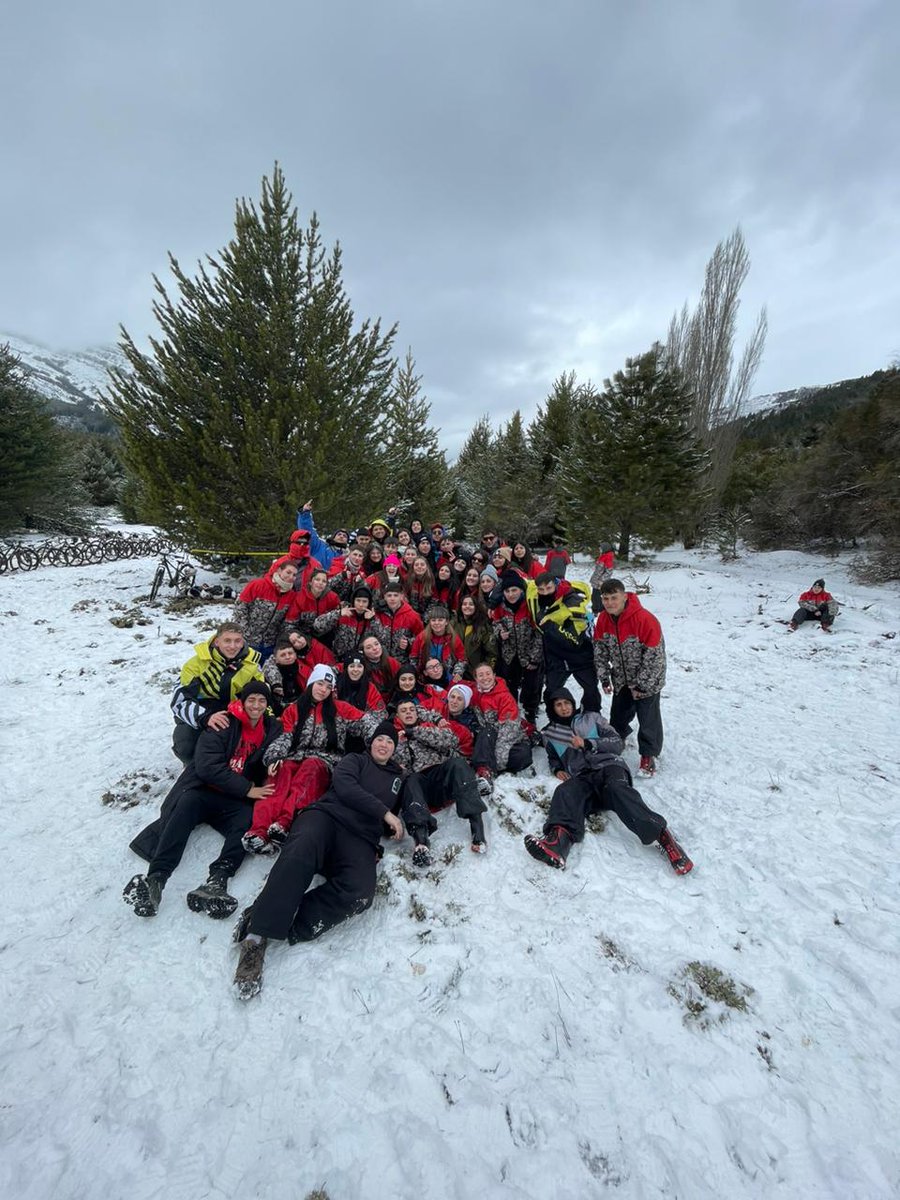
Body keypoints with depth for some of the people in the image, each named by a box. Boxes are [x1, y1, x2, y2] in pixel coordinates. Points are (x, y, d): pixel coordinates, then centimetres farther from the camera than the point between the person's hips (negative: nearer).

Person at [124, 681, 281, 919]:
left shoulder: (272, 730, 9)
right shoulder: (223, 724, -3)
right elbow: (208, 767, -13)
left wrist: (262, 790, -4)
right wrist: (246, 789, -17)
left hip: (238, 801, 2)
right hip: (204, 790, -1)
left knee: (249, 817, -29)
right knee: (187, 803, -33)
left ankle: (217, 879, -45)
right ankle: (156, 877, -40)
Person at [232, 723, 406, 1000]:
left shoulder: (398, 778, 29)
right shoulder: (354, 760, 19)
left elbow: (392, 820, 30)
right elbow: (346, 789, -1)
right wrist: (385, 812, -4)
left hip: (360, 839, 2)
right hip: (326, 816, -2)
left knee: (360, 893, -32)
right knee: (300, 853, -39)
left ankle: (271, 921, -27)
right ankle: (256, 937, -36)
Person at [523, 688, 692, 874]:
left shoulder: (591, 718, 20)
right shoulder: (549, 733, 25)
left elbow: (617, 743, 12)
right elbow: (553, 758, 38)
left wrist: (587, 743, -1)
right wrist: (557, 769, 14)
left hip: (608, 766, -1)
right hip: (581, 777, 1)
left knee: (616, 788, -37)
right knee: (564, 793, -34)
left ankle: (662, 837, -48)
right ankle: (557, 842, -61)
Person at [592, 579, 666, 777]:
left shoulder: (644, 619, -29)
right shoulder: (603, 619, -12)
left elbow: (654, 656, -24)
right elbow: (599, 649, -1)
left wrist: (641, 685, -18)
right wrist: (604, 677, -6)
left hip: (647, 679, -5)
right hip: (621, 679, 5)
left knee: (648, 718, 2)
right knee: (619, 713, 19)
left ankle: (649, 755, 19)